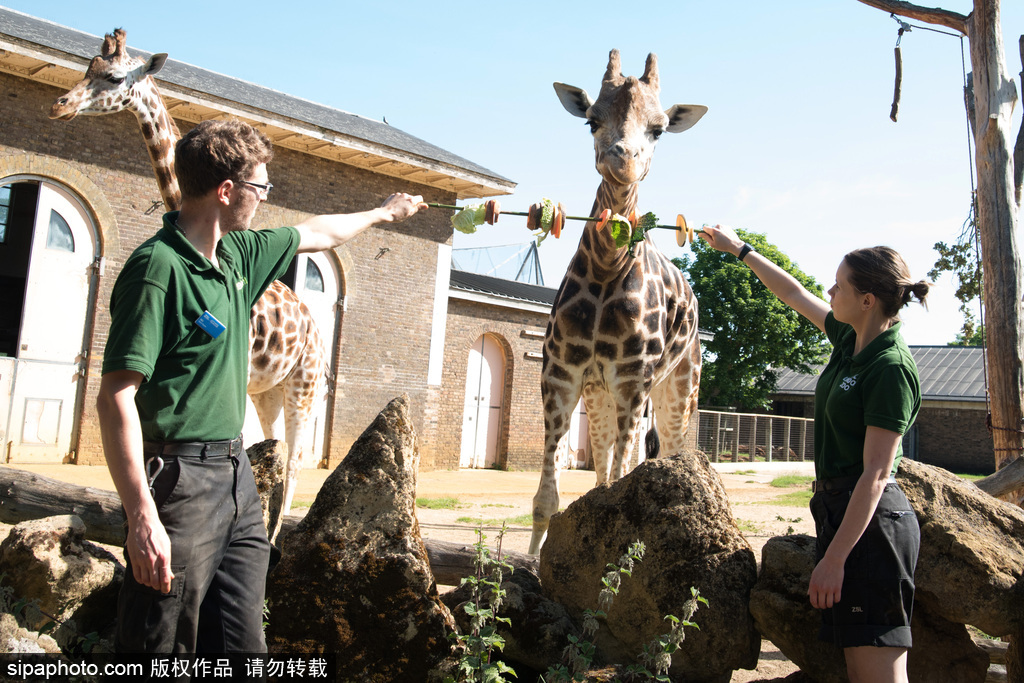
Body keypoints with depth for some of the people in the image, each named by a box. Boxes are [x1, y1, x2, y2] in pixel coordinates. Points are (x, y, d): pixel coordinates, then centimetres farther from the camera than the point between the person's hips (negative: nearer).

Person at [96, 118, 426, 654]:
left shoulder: (238, 254, 10)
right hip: (179, 482, -8)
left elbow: (318, 234, 29)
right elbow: (116, 395, -21)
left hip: (236, 476, 8)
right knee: (163, 650, -1)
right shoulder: (159, 268, -16)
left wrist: (384, 212, 43)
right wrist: (142, 519, -26)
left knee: (242, 643, 10)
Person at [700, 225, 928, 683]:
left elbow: (876, 474, -20)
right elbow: (795, 294, 25)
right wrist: (738, 249, 34)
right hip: (839, 507, 9)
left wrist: (833, 559, -21)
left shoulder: (892, 369, -17)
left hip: (869, 522, -9)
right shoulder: (851, 339, 8)